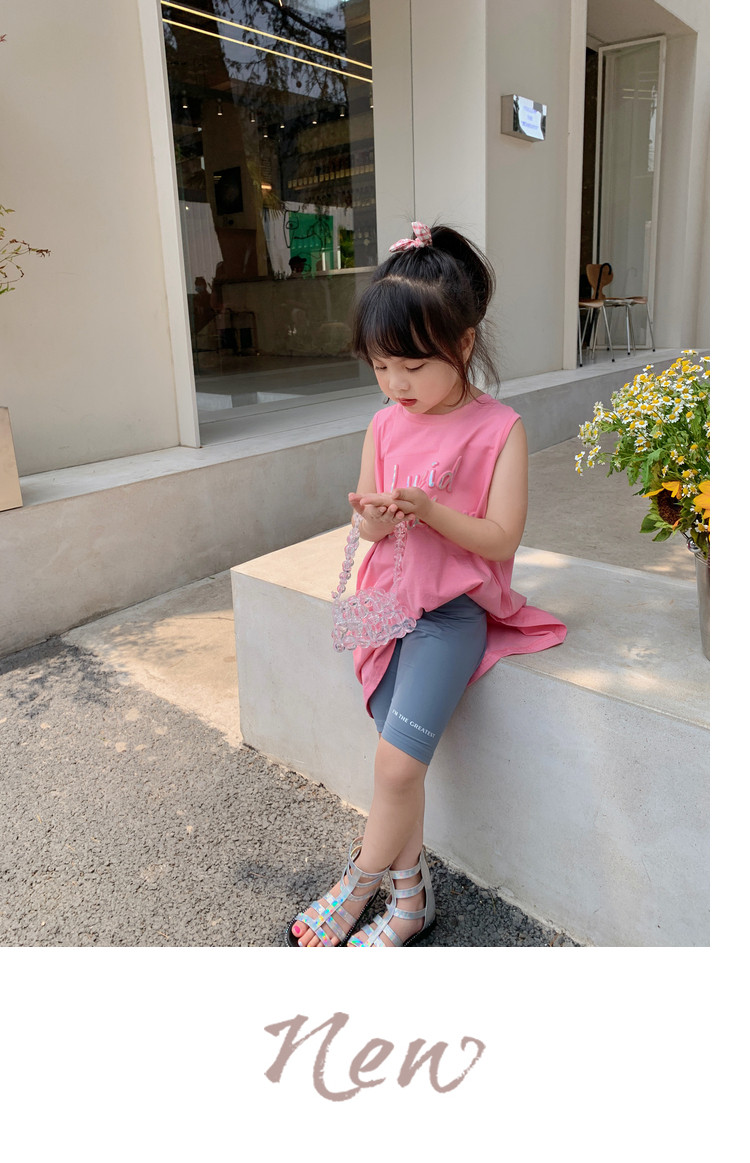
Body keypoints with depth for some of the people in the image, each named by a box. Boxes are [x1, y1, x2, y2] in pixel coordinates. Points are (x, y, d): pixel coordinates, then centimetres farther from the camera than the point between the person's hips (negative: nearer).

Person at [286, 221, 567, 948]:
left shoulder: (498, 428, -7)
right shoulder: (385, 425, 6)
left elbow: (500, 539, -10)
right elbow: (370, 525, 11)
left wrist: (428, 510, -24)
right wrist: (374, 519, -13)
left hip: (455, 608, -4)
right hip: (391, 598, 4)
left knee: (396, 762, -14)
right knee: (401, 761, -2)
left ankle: (358, 886, 9)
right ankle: (409, 897, 16)